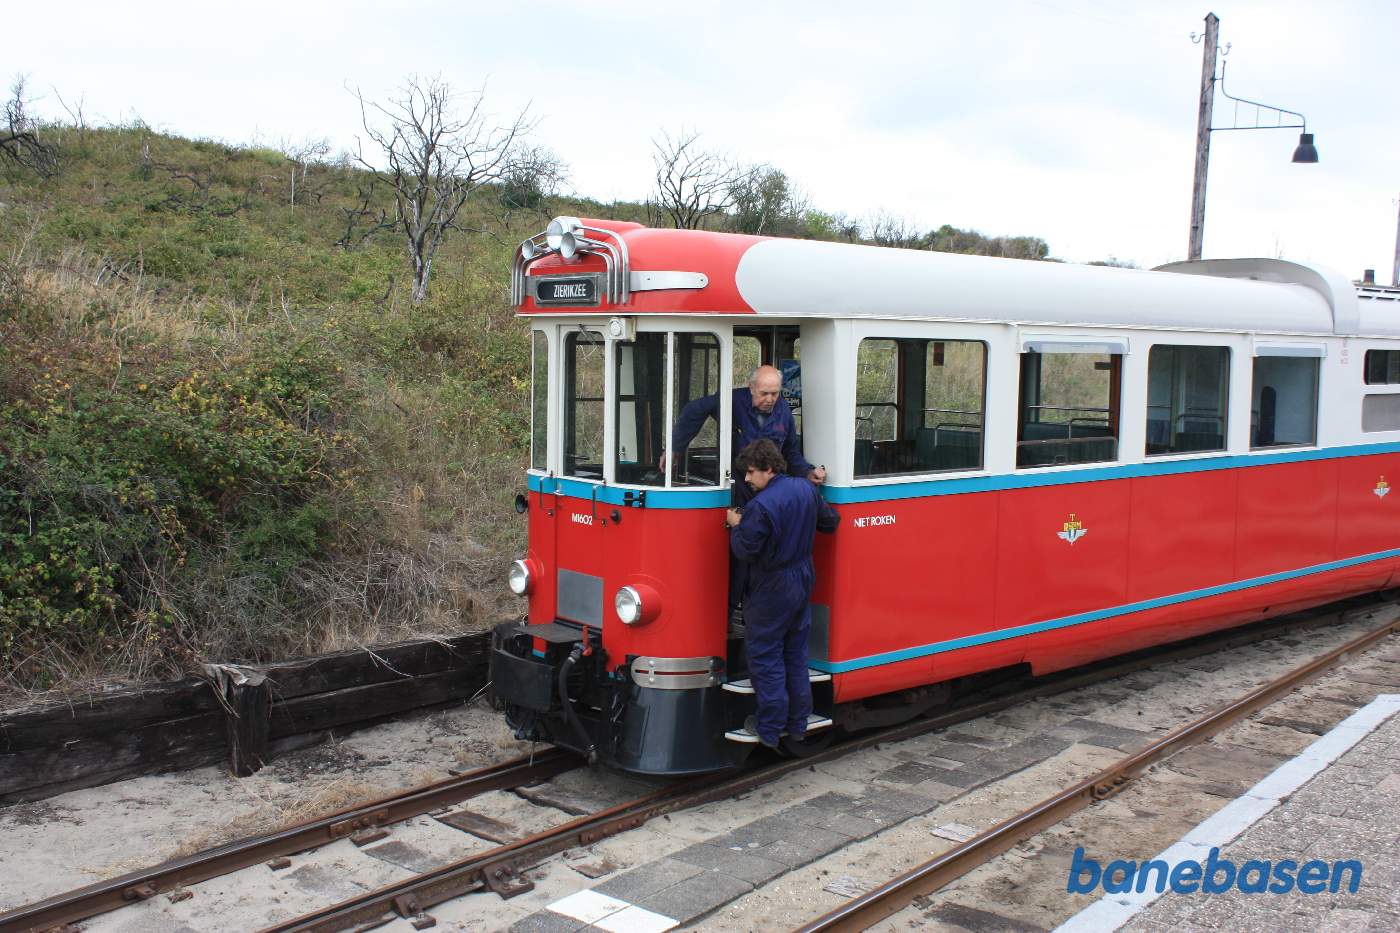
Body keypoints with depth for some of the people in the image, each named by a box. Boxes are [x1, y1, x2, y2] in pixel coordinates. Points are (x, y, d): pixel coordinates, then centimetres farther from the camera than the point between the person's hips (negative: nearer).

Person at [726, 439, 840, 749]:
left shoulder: (761, 506, -24)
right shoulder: (806, 489, 0)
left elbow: (744, 551, -20)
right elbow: (830, 522, 13)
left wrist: (736, 526, -4)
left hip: (772, 591, -8)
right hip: (803, 582, 8)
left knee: (765, 657, 4)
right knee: (796, 654, 17)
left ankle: (769, 729, 8)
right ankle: (798, 723, 24)